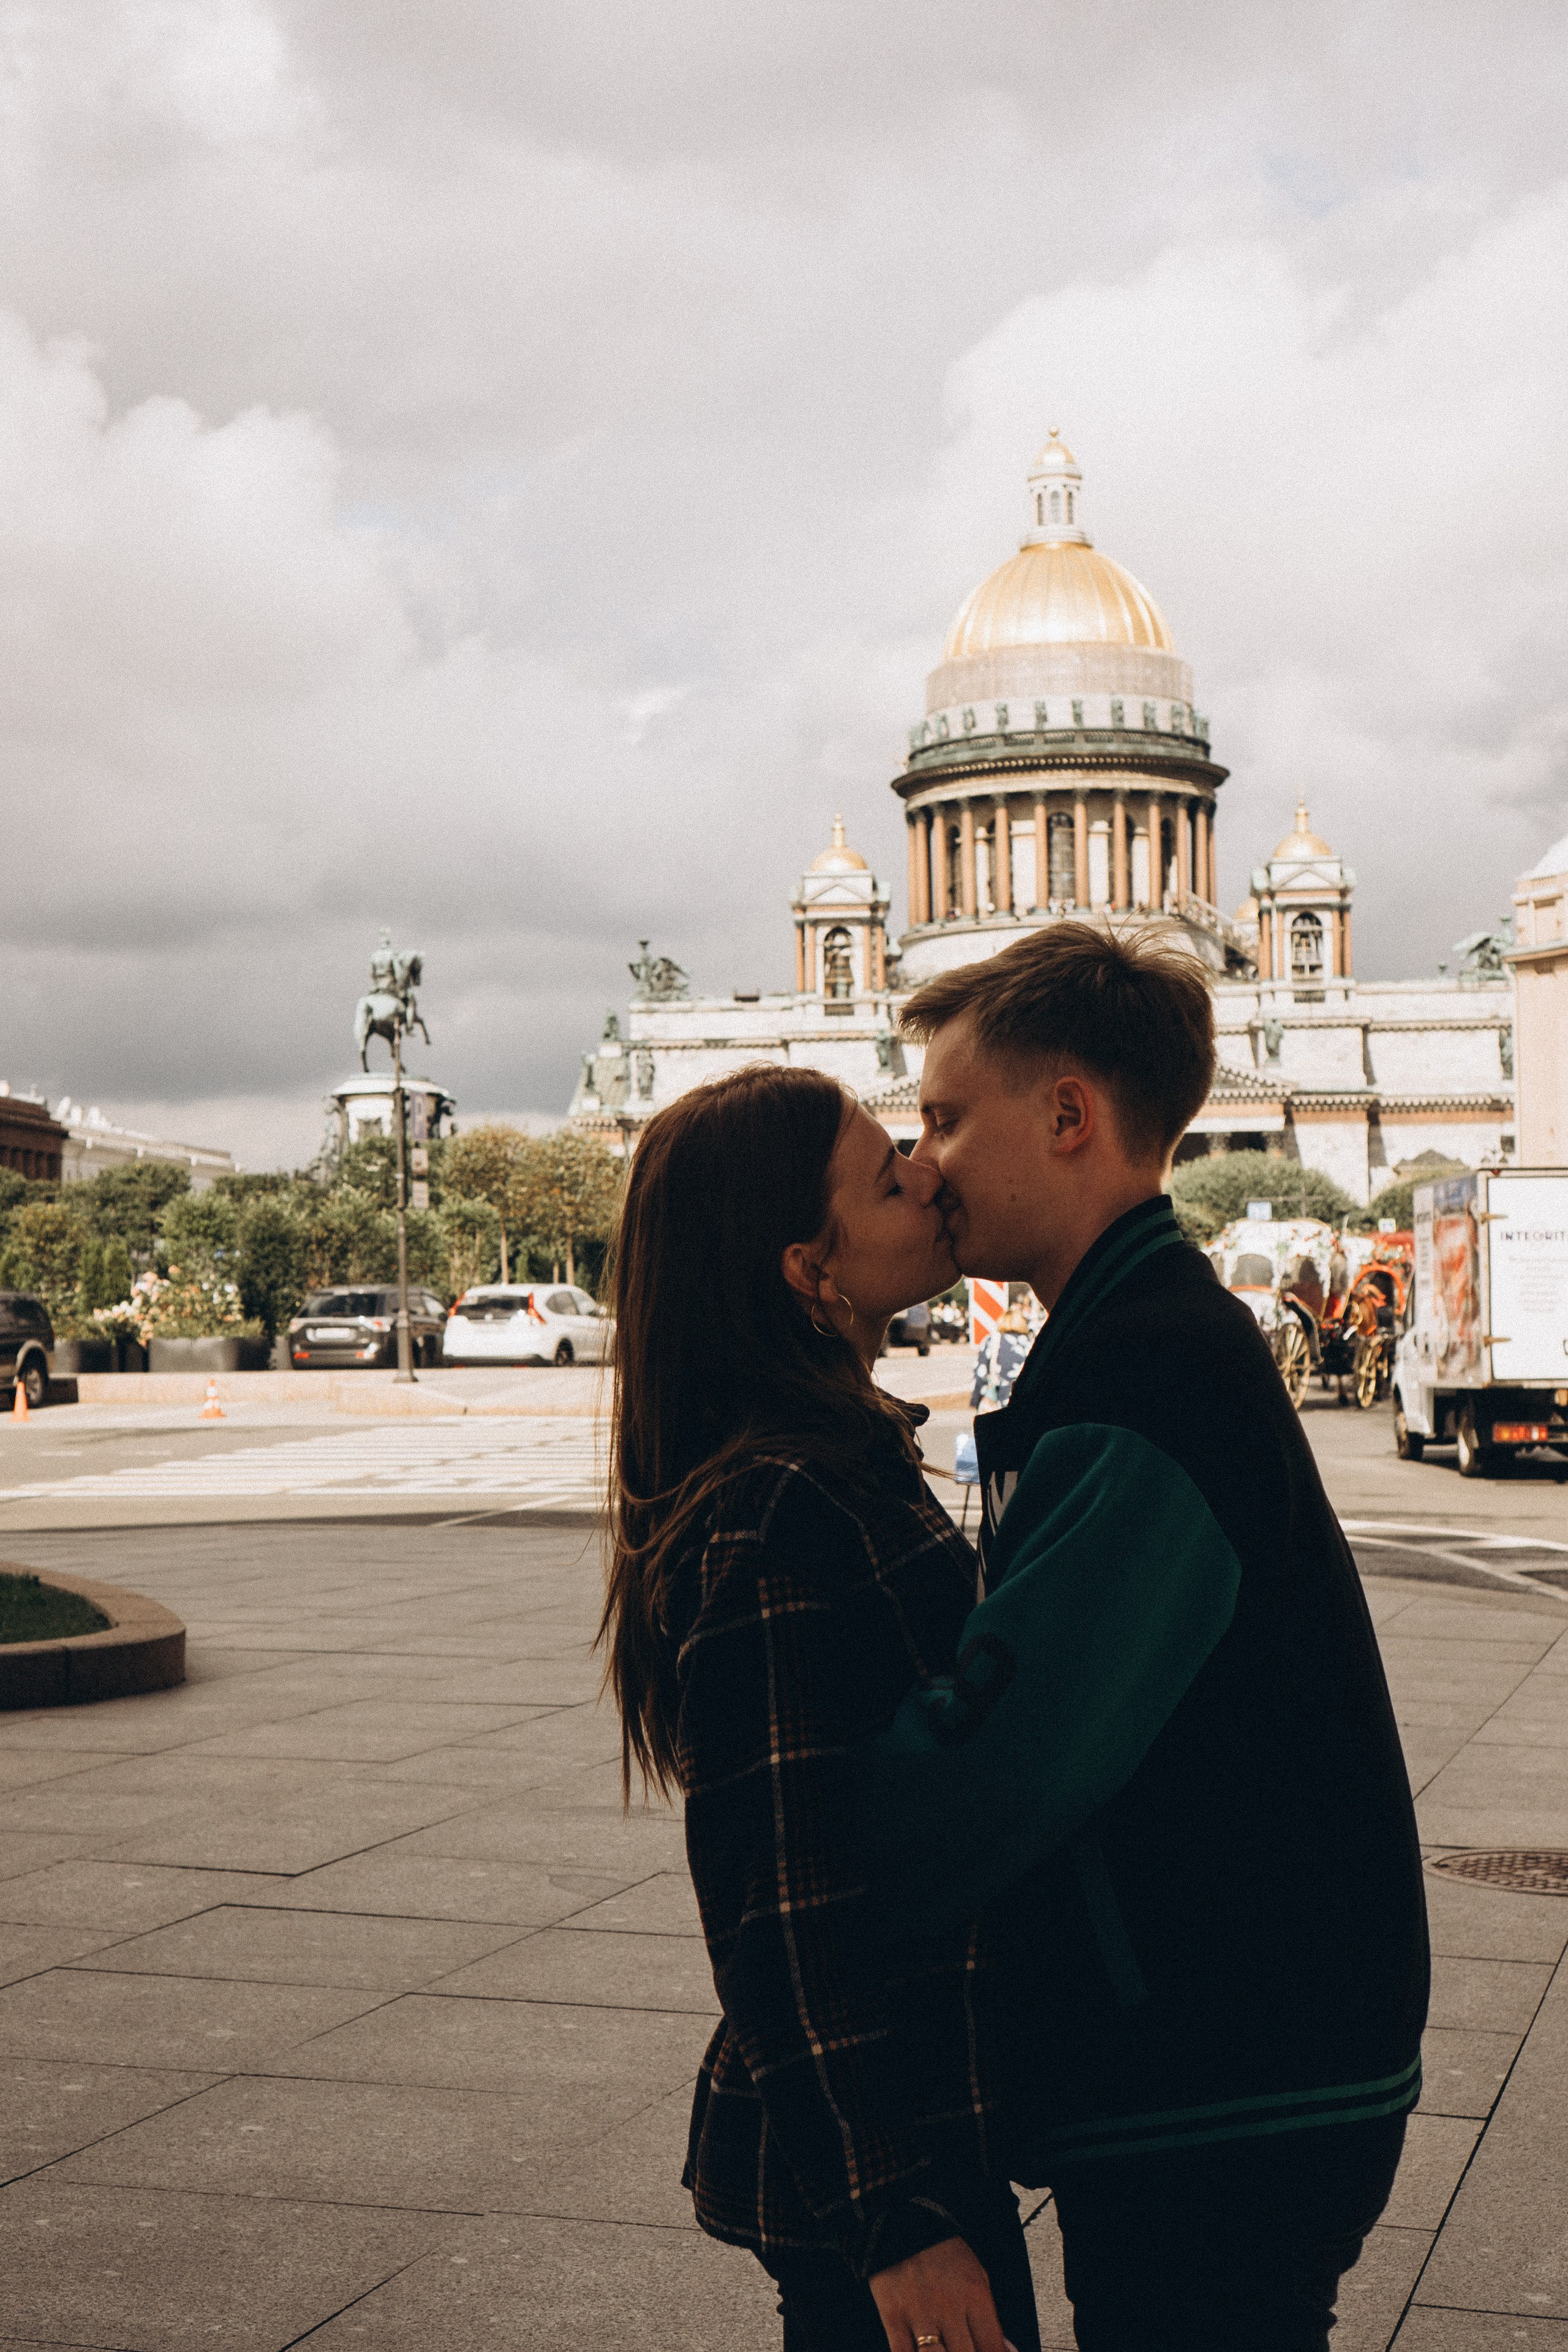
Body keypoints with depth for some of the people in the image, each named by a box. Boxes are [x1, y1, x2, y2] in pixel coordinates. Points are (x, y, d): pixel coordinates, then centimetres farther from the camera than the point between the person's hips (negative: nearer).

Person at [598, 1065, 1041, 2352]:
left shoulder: (848, 1465, 8)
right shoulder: (783, 1525, -23)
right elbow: (789, 1919, -23)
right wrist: (895, 2223, -21)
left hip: (928, 2114, 9)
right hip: (870, 2143, -9)